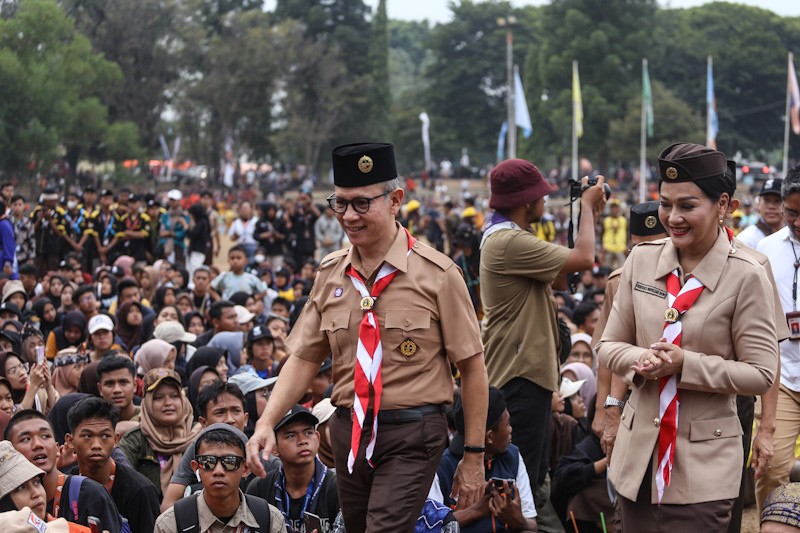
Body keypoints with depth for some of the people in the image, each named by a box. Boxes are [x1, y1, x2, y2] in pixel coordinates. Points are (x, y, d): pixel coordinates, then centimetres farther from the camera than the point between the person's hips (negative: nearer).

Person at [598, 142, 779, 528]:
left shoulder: (746, 276, -11)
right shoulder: (642, 260, 2)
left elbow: (761, 374, -10)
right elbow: (610, 345, 8)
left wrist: (684, 363, -20)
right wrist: (642, 360, -15)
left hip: (703, 465, -4)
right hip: (639, 452, 4)